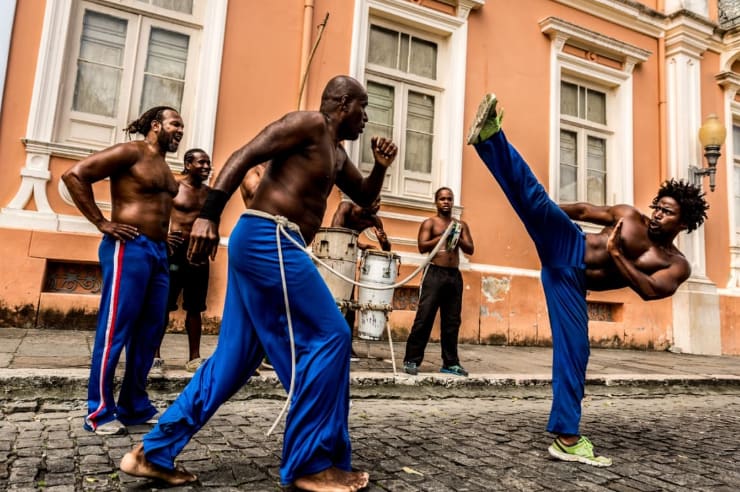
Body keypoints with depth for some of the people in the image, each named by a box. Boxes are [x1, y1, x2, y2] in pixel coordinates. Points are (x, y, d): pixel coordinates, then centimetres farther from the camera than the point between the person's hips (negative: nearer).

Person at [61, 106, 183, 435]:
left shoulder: (165, 167, 20)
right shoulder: (131, 152, -4)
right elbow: (74, 175, -11)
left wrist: (166, 242, 13)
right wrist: (101, 223, -12)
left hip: (158, 251, 8)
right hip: (128, 248, -8)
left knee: (150, 331, 9)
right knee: (116, 330, -4)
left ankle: (134, 406, 19)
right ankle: (99, 412, 7)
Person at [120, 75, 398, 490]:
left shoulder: (336, 153, 24)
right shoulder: (308, 124, -4)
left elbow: (365, 198, 32)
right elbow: (243, 157, -12)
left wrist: (381, 167, 13)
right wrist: (209, 216, -21)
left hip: (263, 245, 10)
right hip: (270, 239, -10)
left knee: (235, 357, 10)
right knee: (329, 337, -8)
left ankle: (153, 453, 17)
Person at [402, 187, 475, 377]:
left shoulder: (461, 225, 17)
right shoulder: (429, 223, 4)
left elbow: (470, 249, 10)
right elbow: (422, 247, -9)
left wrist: (458, 238, -7)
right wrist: (443, 236, -14)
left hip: (455, 275, 5)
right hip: (434, 273, -4)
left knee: (452, 321, 7)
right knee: (424, 317, -8)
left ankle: (450, 362, 14)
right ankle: (411, 360, -3)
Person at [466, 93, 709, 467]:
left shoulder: (677, 265, 6)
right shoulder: (628, 215, 11)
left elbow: (649, 290, -11)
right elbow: (582, 209, 16)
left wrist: (615, 254, -13)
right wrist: (541, 212, 10)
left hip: (572, 283, 0)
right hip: (566, 248, 0)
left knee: (574, 350, -5)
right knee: (537, 197, -26)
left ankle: (567, 437, 5)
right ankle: (490, 135, -39)